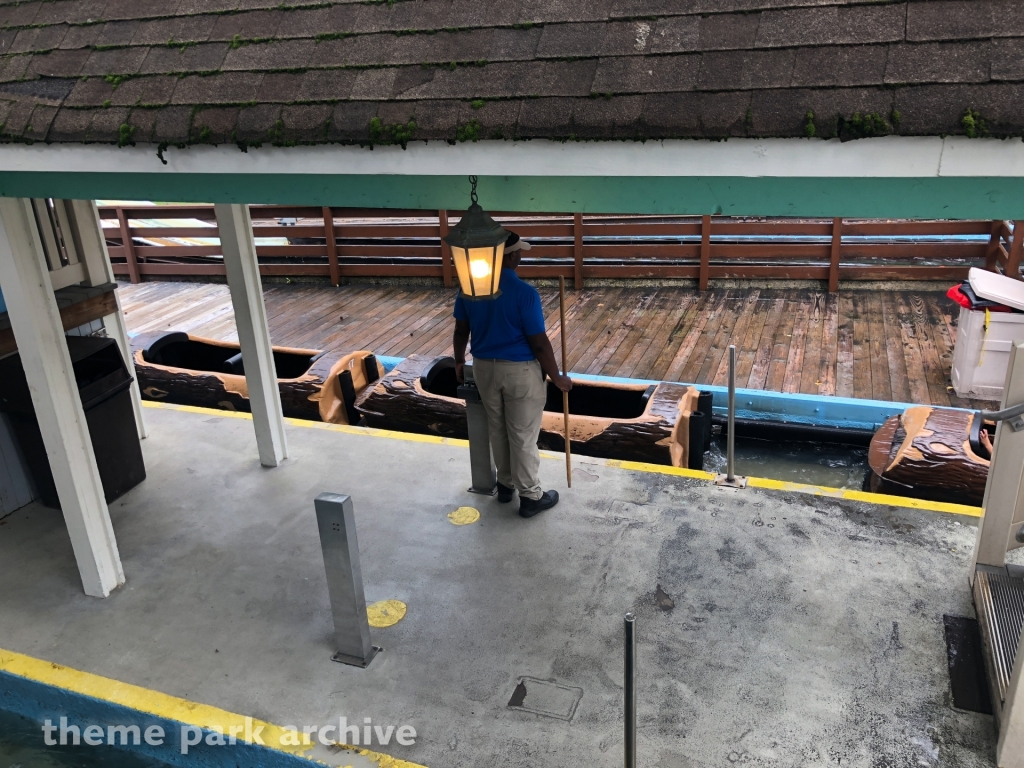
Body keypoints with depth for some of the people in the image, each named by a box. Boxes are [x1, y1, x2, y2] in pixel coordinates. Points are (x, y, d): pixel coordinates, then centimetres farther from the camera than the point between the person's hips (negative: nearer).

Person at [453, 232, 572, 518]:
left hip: (484, 367, 5)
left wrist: (459, 361, 22)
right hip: (520, 370, -5)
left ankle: (505, 484, 37)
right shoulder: (524, 292, -21)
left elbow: (461, 331, 6)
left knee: (497, 429, 21)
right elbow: (539, 344, -18)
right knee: (523, 436, 7)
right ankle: (531, 497, 20)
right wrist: (557, 378, -6)